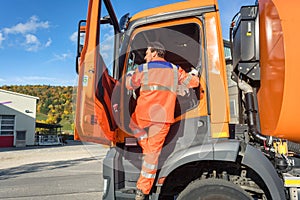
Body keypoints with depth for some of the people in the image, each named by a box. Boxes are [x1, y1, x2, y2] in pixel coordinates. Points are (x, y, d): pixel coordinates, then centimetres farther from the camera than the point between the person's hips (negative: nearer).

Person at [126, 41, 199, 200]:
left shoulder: (143, 69, 5)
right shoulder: (175, 70, 11)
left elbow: (130, 85, 19)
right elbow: (193, 82, 17)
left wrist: (129, 74, 40)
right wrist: (194, 74, 40)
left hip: (144, 114, -2)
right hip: (164, 118, 2)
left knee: (133, 123, 34)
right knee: (153, 152, 8)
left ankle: (146, 148, 18)